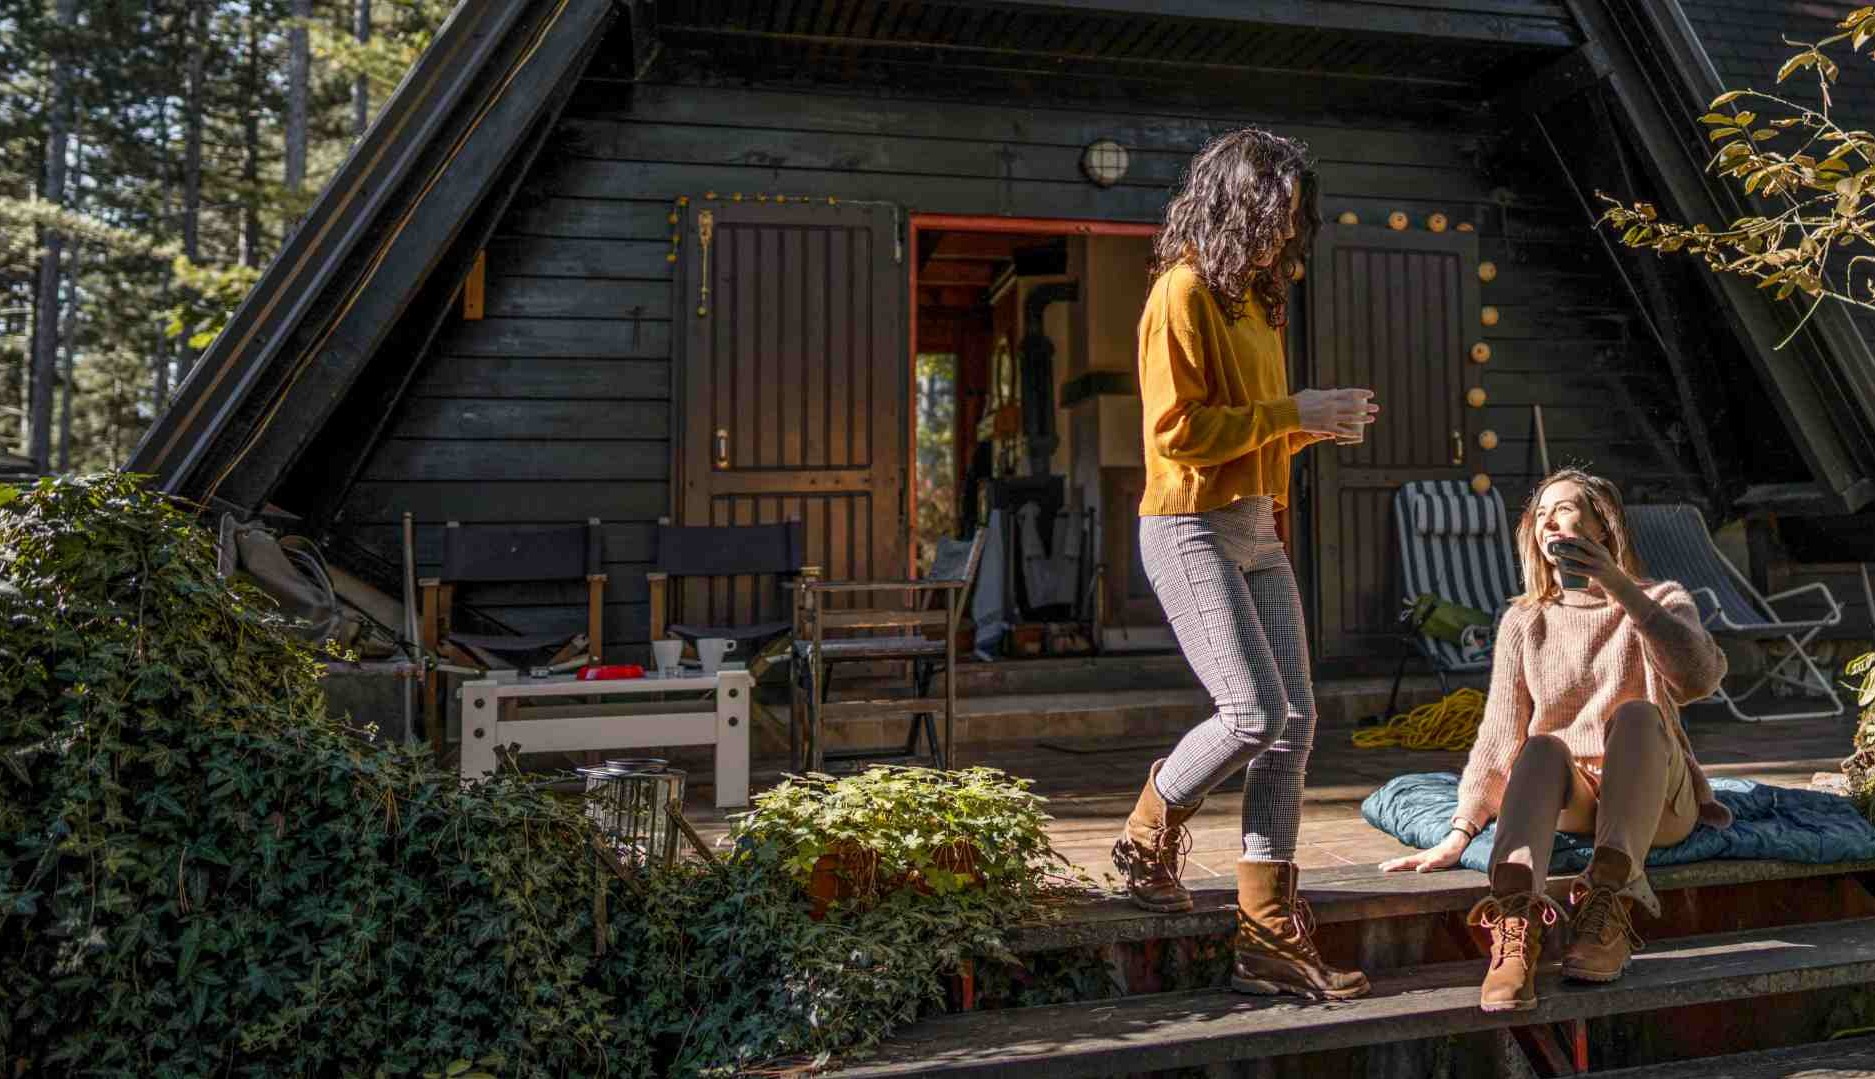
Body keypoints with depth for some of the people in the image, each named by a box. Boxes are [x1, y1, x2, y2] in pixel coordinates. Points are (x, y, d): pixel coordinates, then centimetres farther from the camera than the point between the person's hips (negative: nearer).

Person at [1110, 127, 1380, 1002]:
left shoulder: (1252, 298, 18)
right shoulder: (1183, 292, -9)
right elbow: (1178, 427, -18)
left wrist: (1320, 424, 6)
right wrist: (1294, 413, -14)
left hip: (1257, 532, 9)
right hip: (1191, 529, -9)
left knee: (1294, 720, 2)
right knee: (1254, 714, -14)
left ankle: (1269, 937, 7)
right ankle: (1147, 835, 14)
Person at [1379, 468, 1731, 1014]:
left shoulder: (1660, 601, 4)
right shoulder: (1525, 621, 8)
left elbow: (1701, 676, -19)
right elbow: (1499, 736, 0)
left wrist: (1620, 588, -28)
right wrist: (1458, 836, -12)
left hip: (1655, 799, -1)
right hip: (1569, 800, 1)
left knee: (1636, 713, -31)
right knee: (1544, 746, -32)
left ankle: (1608, 902, -46)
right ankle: (1514, 924, -55)